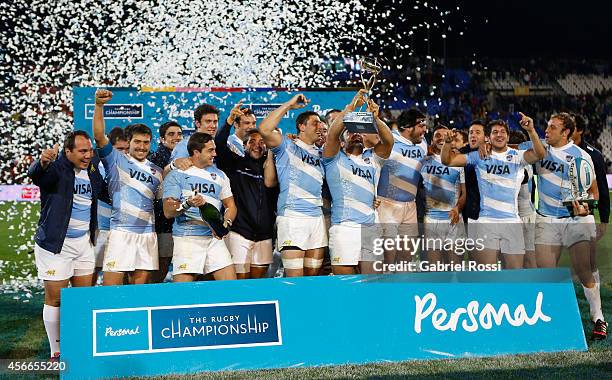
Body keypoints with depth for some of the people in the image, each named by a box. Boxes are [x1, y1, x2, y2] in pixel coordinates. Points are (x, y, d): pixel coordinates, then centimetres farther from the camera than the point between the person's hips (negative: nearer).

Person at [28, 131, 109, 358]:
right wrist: (43, 162, -59)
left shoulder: (92, 172, 8)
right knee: (55, 298, -2)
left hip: (84, 242, 7)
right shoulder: (56, 169, -14)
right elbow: (34, 174, -36)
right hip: (55, 244, -7)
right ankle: (56, 352, 8)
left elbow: (106, 194, 26)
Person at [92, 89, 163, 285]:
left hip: (147, 234, 4)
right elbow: (99, 136, -10)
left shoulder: (156, 171, 16)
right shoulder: (116, 160, 4)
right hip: (121, 231, -4)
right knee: (111, 286, -8)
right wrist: (99, 105, -22)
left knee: (141, 287, 6)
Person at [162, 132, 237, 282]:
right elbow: (168, 212, -5)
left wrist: (225, 224, -5)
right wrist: (187, 204, -25)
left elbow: (230, 205, 16)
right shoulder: (176, 175, 1)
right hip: (186, 239, -4)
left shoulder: (219, 175, 16)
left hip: (214, 237, 4)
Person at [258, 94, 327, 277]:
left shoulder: (321, 153, 21)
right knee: (295, 277, -10)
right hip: (292, 217, -6)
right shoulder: (287, 146, 2)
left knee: (313, 275, 7)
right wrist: (288, 105, -9)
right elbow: (264, 129, -14)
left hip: (317, 217, 6)